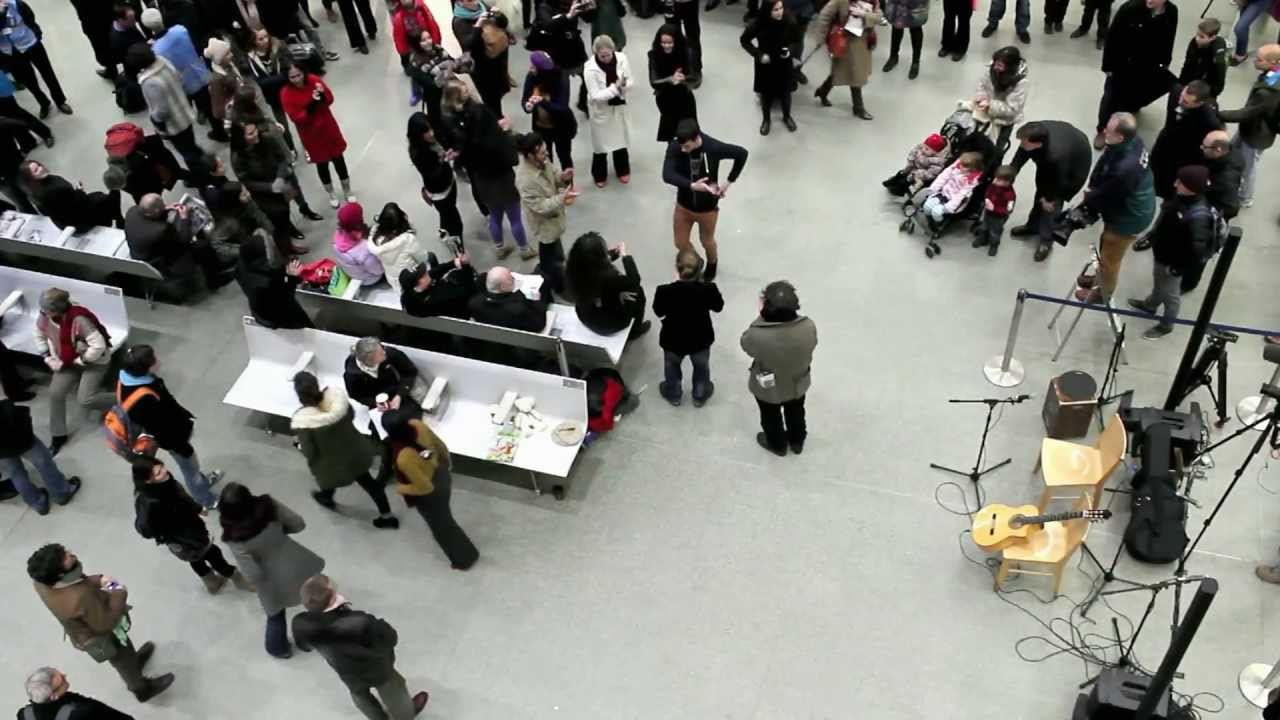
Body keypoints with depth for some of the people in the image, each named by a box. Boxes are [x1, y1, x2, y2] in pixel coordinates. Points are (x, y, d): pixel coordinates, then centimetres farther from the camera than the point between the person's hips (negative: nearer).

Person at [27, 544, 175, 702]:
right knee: (123, 661, 25)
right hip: (99, 638, -6)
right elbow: (105, 624, -30)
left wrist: (98, 580, -13)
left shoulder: (42, 582, -25)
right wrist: (119, 594, -20)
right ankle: (143, 690, 53)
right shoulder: (81, 598, -47)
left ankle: (133, 661, 68)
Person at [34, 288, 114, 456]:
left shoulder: (79, 319, -35)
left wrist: (79, 360, -23)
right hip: (67, 361, 7)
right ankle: (58, 435, 15)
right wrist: (49, 358, -2)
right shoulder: (44, 318, -13)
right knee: (55, 392, -2)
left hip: (94, 361, -7)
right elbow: (40, 337, 9)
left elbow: (99, 346, -35)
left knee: (85, 399, -15)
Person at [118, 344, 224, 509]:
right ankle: (205, 500, 43)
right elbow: (161, 429, -28)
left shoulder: (128, 377, -15)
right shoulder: (144, 400, -42)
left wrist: (184, 415, 15)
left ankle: (204, 482, 59)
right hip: (171, 436, -8)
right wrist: (183, 448, -13)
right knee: (190, 466, 19)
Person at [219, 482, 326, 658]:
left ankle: (279, 648, 54)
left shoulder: (234, 538, -30)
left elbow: (254, 576, -25)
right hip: (296, 564, 2)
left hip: (275, 581, -2)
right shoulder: (269, 505, -25)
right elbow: (299, 524, -13)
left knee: (276, 616, 28)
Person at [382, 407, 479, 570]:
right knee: (443, 517, 35)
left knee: (441, 525, 24)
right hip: (441, 474, 7)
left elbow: (426, 487, -29)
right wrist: (447, 461, 16)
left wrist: (401, 488, -12)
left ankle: (464, 559, 49)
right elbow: (440, 444, -5)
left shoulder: (403, 458, -42)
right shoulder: (417, 425, -25)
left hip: (431, 496, -7)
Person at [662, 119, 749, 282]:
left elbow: (742, 154, -12)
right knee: (680, 243, 16)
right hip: (683, 205, 2)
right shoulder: (674, 147, -24)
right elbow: (667, 175, -33)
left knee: (706, 242, 20)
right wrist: (692, 185, -45)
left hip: (707, 207, -2)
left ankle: (712, 264, 55)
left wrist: (728, 182, -9)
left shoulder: (713, 148, -27)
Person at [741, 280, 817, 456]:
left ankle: (777, 445, 58)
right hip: (798, 384, 2)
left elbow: (745, 343, -16)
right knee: (796, 413, 33)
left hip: (768, 390, -2)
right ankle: (797, 442, 60)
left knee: (771, 418, 30)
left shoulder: (757, 336, -40)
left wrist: (761, 317, -16)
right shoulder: (809, 327, -31)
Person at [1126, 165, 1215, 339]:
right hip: (1161, 253, 8)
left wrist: (1179, 268, -21)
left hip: (1173, 262, -8)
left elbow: (1198, 248, -31)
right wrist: (1153, 236, 18)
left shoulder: (1198, 215, -38)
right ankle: (1150, 305, 60)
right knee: (1158, 283, 34)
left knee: (1170, 293, 17)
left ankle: (1166, 325, 41)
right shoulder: (1181, 197, -13)